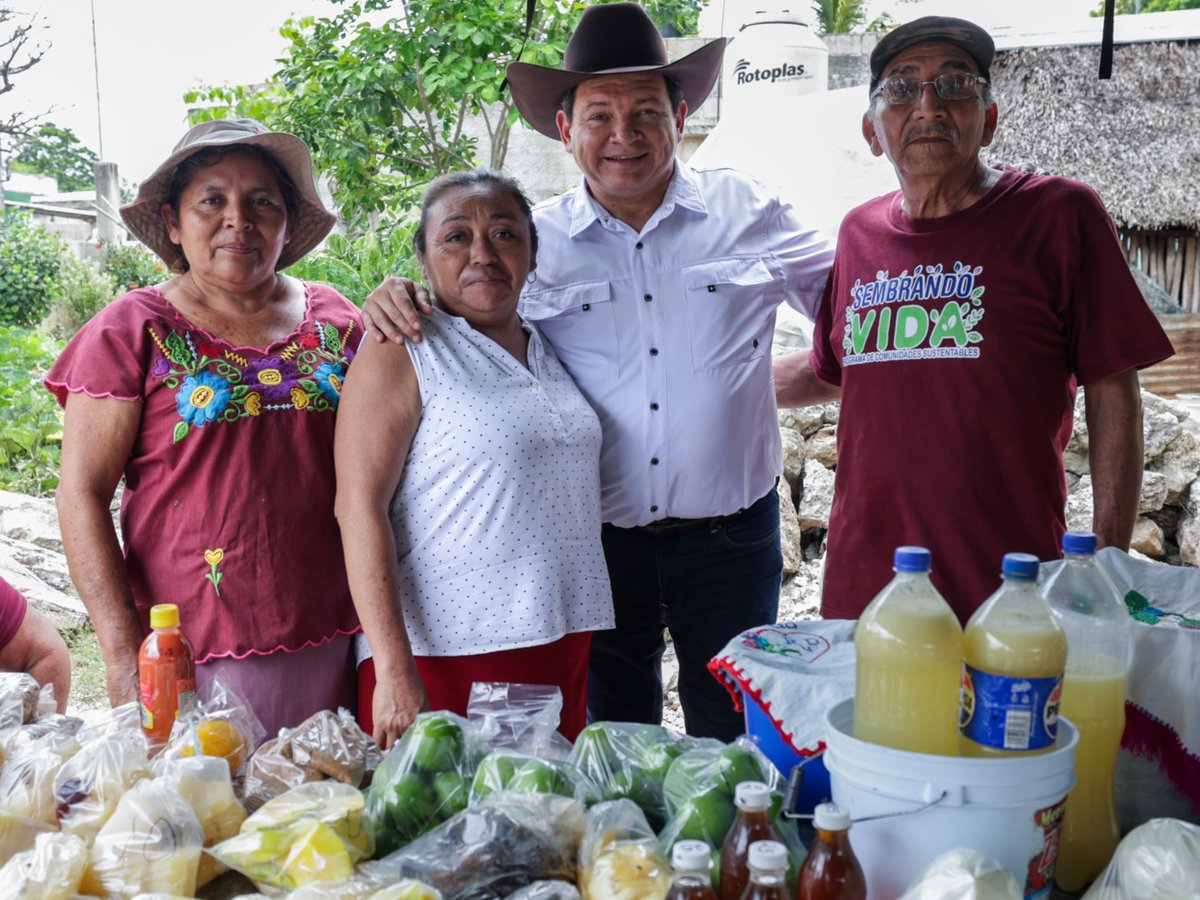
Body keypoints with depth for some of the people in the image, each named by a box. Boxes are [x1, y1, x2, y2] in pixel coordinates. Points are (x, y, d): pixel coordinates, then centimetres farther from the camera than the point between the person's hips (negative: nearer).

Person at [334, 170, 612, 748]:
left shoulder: (548, 351, 13)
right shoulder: (400, 354, -6)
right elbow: (360, 508, -13)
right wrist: (394, 671, -19)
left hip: (561, 651, 6)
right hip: (442, 653, -6)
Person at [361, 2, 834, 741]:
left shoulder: (749, 212, 0)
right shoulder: (533, 242, -1)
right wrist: (396, 301, -13)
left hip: (729, 534, 0)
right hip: (597, 538, 1)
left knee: (734, 747, 16)